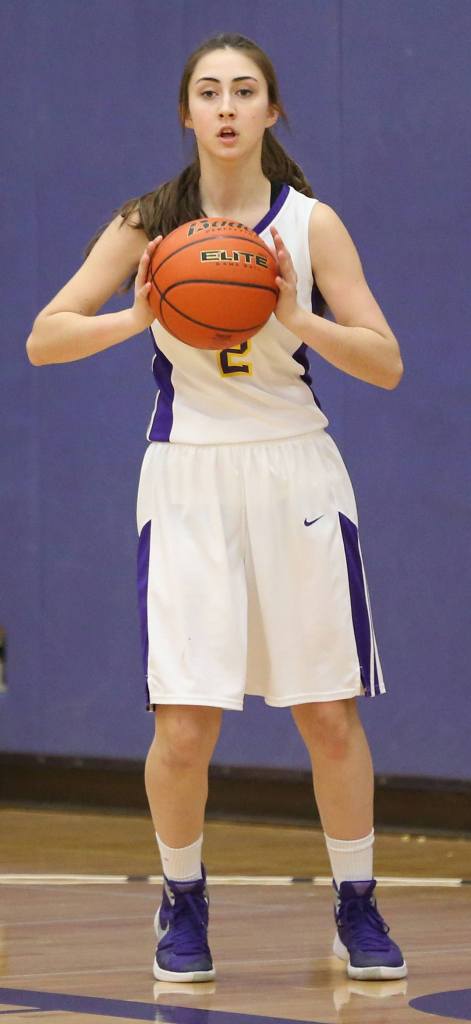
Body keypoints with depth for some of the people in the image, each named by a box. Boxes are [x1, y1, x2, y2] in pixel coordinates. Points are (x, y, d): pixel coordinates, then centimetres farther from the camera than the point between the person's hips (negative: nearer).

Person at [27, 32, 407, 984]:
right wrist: (134, 319, -19)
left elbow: (387, 364, -4)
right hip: (188, 481, 0)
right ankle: (183, 904, 15)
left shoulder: (311, 223, -2)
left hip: (295, 475, 0)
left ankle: (356, 906, 18)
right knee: (183, 725, -7)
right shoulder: (147, 224, -1)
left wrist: (299, 318, -20)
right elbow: (42, 340, -2)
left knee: (330, 717, 2)